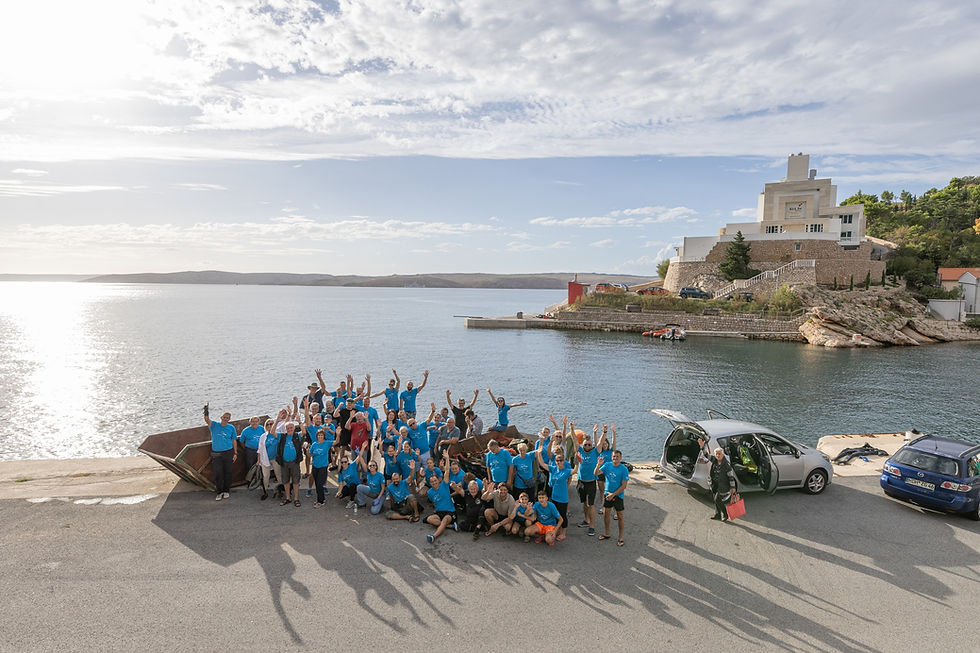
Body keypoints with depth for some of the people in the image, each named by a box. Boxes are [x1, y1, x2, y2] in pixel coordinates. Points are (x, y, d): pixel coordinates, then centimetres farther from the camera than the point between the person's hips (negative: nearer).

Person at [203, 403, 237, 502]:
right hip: (216, 453, 0)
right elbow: (207, 420, -20)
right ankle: (220, 492, 11)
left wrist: (235, 453, 3)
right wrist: (206, 411, -39)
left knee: (227, 472, 7)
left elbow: (234, 440, 6)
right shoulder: (214, 425, 0)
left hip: (228, 453, 0)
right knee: (218, 473, 1)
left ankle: (226, 490, 20)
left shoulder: (231, 427, 2)